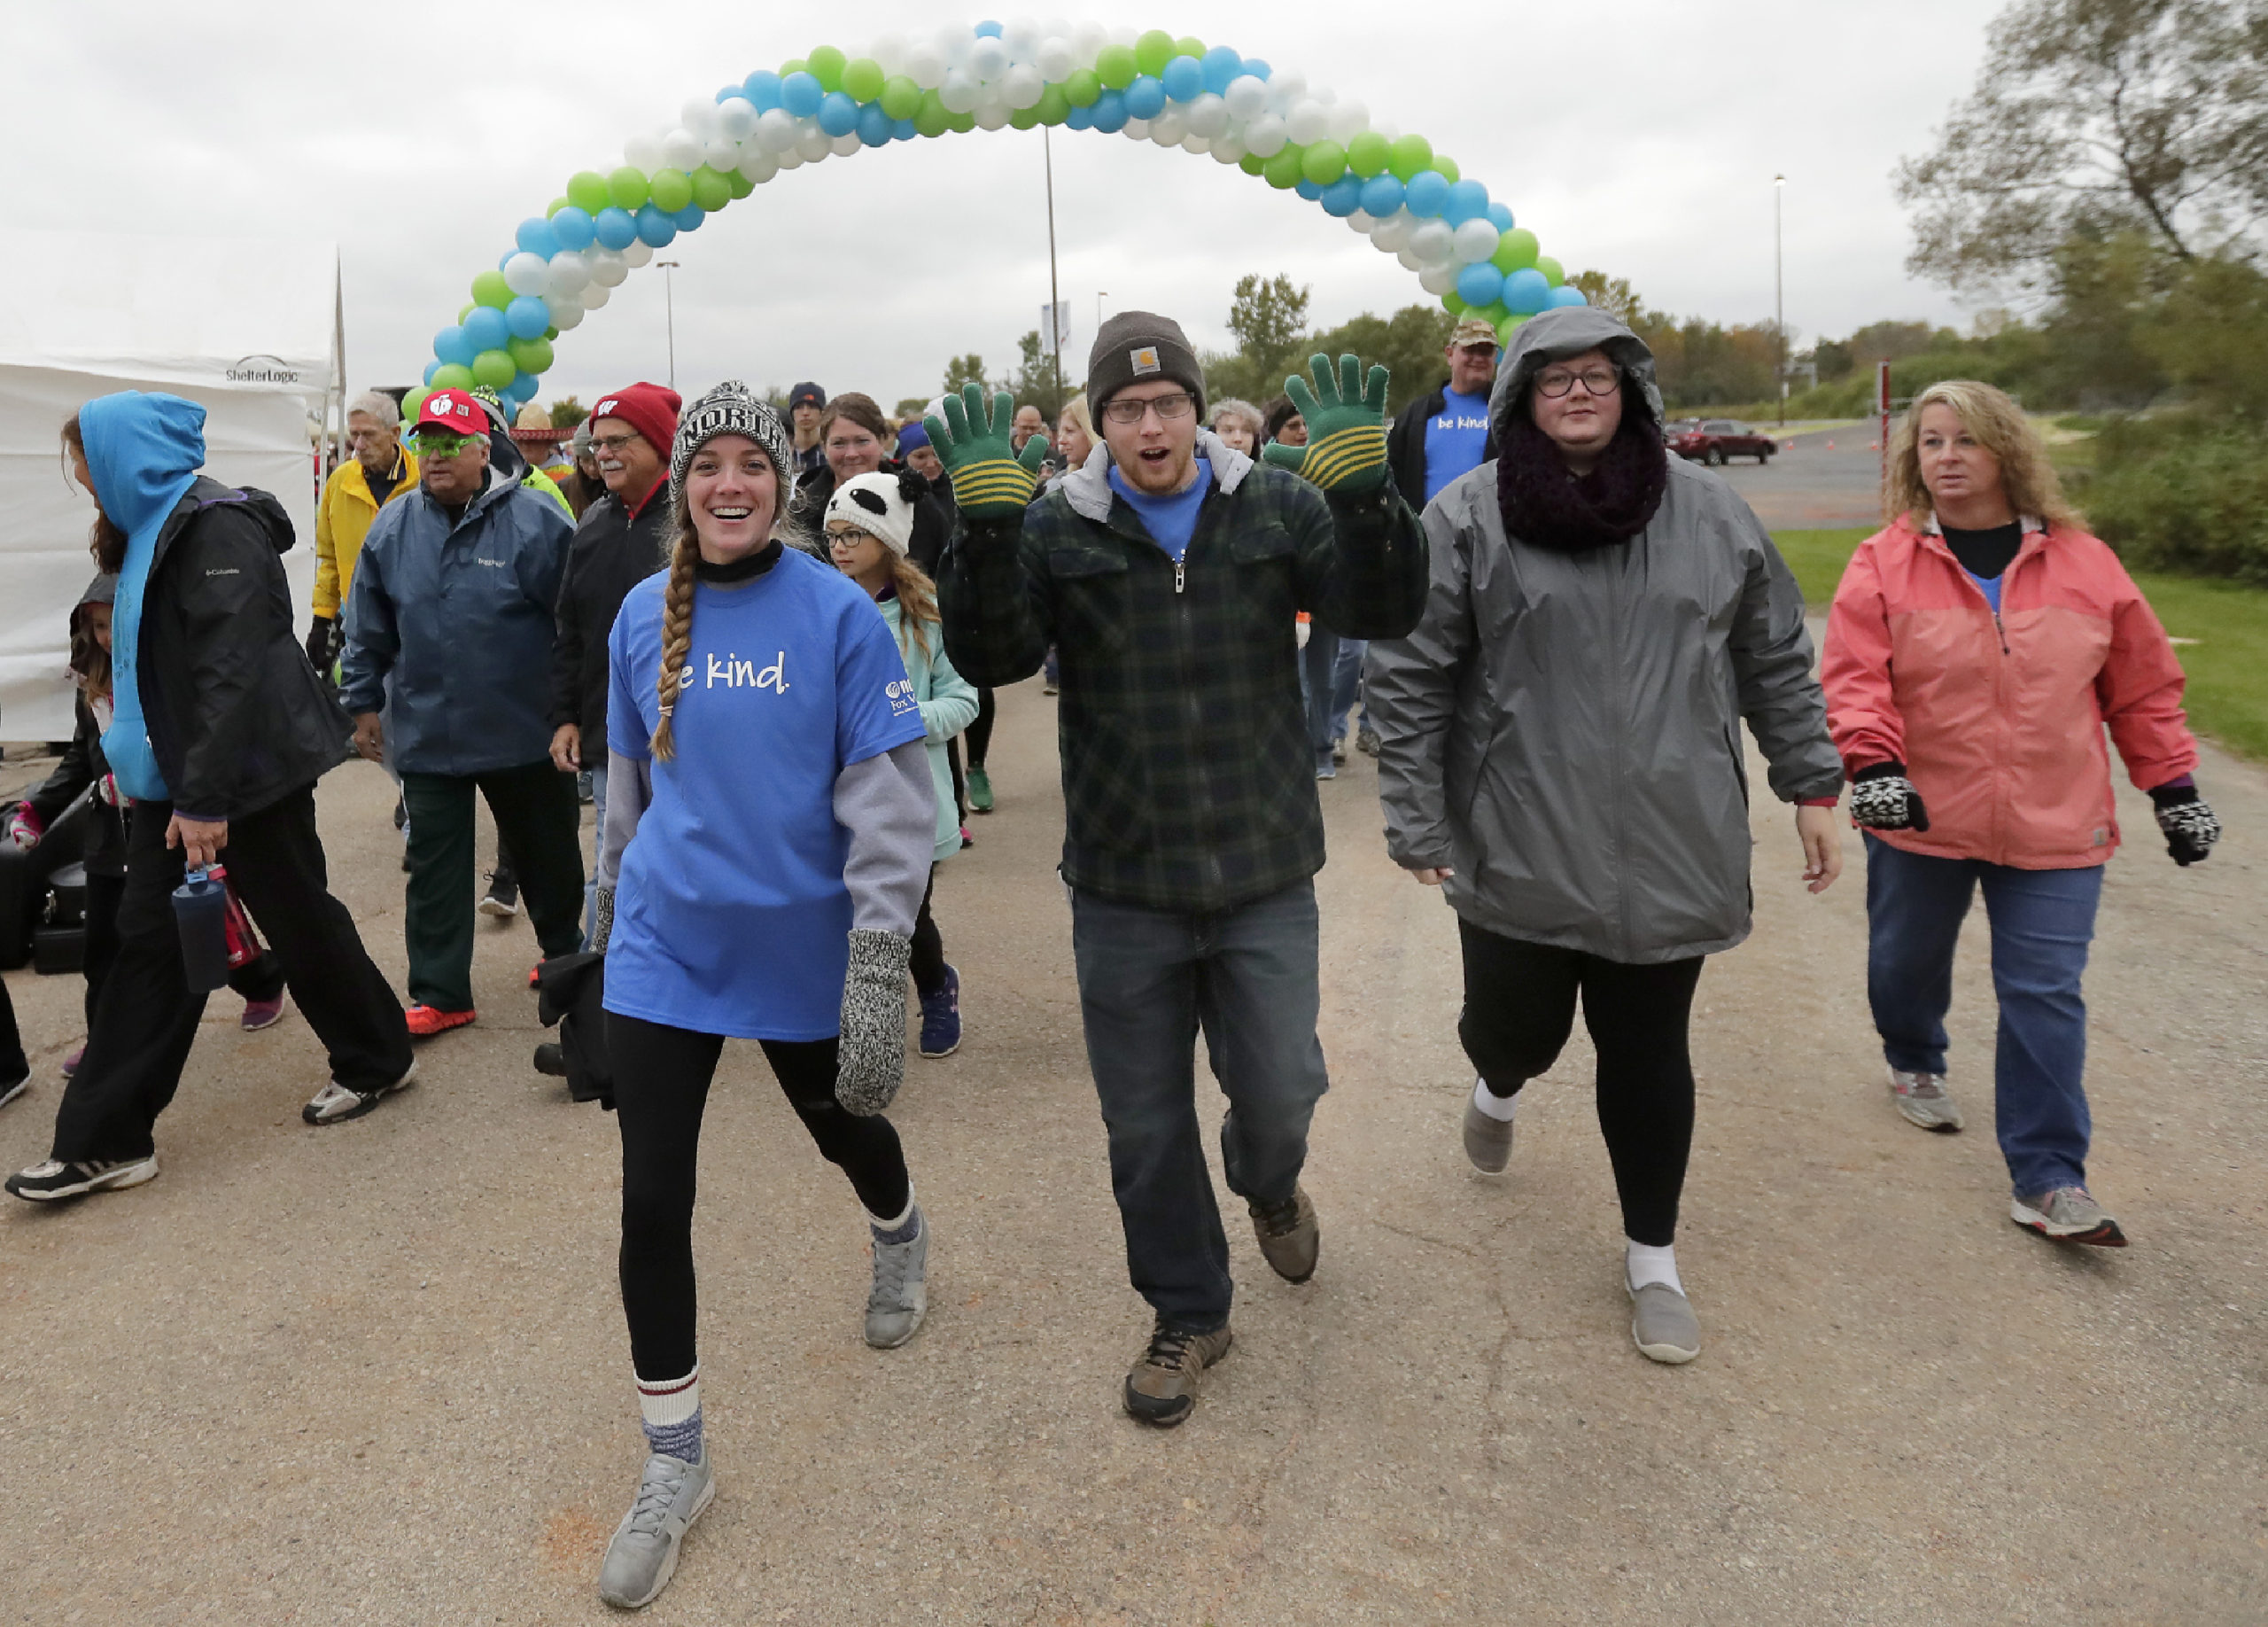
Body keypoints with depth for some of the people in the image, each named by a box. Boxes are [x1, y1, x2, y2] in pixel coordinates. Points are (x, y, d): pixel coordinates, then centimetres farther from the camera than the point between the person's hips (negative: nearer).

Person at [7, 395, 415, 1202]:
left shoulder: (215, 527, -16)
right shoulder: (155, 528, 13)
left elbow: (230, 673, -23)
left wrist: (205, 799, -24)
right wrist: (142, 768, 16)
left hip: (249, 772, -9)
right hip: (176, 774, 9)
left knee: (300, 920, 5)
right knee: (150, 938, 7)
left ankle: (377, 1060, 26)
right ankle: (104, 1137, 11)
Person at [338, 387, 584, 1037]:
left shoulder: (534, 520, -11)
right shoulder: (393, 527, 2)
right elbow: (369, 629, 10)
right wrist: (363, 702, 11)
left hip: (524, 733, -3)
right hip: (427, 734, 3)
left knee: (547, 854, 14)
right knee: (434, 869, 6)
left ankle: (565, 952, 37)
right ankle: (439, 993, 16)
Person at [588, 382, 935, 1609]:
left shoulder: (839, 612, -11)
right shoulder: (643, 614, 1)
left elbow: (889, 800, -14)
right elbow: (629, 777, 13)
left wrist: (880, 967, -18)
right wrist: (616, 901, 19)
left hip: (799, 943, -2)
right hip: (665, 944, 2)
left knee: (844, 1124, 21)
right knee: (652, 1203, 0)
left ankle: (899, 1243, 58)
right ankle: (674, 1467, 20)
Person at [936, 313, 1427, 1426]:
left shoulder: (1276, 507, -1)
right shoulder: (1057, 529, -3)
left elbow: (1383, 612, -11)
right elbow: (989, 656, -15)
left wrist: (1363, 490, -27)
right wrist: (987, 521, -28)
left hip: (1264, 877, 0)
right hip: (1122, 887, 1)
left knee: (1278, 1097, 7)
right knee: (1146, 1128, 12)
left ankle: (1269, 1184, 46)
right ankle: (1188, 1314, 35)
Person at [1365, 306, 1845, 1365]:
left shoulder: (1708, 513, 5)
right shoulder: (1467, 519, -4)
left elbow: (1777, 660, 12)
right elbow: (1409, 679, -5)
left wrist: (1811, 787, 11)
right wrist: (1416, 819, -8)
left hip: (1669, 855, 2)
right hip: (1518, 853, -2)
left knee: (1649, 1056, 9)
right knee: (1516, 1028, 9)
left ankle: (1651, 1259, 30)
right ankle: (1498, 1088, 50)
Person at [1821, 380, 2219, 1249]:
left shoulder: (2084, 563, 2)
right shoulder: (1883, 565, -4)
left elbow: (2142, 687, 9)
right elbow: (1853, 677, -11)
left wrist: (2175, 786, 10)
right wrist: (1874, 764, -26)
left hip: (2055, 828, 0)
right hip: (1922, 818, 0)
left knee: (2045, 995, -1)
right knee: (1908, 960, 17)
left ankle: (2048, 1178, 8)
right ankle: (1915, 1062, 49)